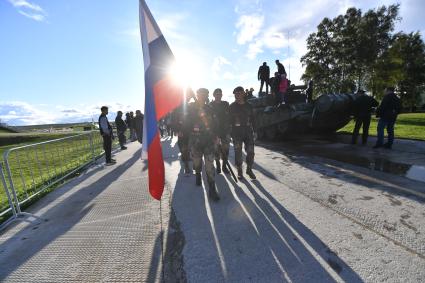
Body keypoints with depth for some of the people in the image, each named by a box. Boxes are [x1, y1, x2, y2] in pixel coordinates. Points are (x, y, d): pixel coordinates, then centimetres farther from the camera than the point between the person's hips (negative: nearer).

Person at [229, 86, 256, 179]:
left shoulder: (248, 106, 9)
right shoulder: (232, 106, 1)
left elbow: (252, 119, 13)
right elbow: (229, 120, -1)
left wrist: (254, 131, 7)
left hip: (248, 131, 3)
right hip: (236, 132, -2)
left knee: (250, 152, 1)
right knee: (238, 153, 3)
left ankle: (249, 169, 21)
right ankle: (239, 171, 19)